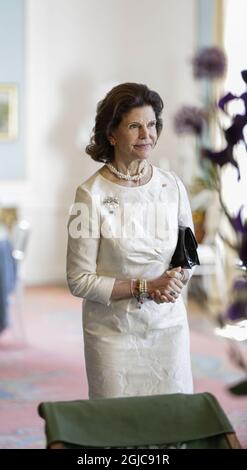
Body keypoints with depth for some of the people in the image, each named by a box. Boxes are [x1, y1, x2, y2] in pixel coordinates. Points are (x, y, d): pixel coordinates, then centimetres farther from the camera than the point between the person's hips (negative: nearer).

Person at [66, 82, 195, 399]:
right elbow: (79, 281, -11)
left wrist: (179, 278, -9)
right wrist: (144, 288, -17)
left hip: (169, 325, 3)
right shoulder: (91, 194, -12)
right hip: (114, 332, -3)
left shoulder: (172, 185, 0)